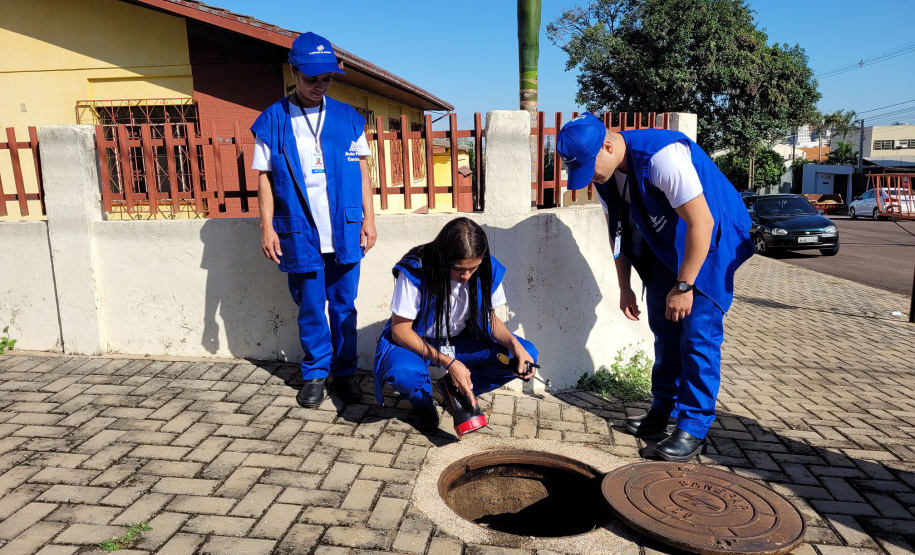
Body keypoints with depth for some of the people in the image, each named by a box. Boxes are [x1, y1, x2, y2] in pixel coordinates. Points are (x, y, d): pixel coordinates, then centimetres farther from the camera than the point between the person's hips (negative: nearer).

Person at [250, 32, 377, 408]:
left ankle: (345, 373, 24)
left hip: (344, 232, 1)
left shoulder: (348, 118, 6)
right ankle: (315, 374, 25)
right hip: (300, 234, -1)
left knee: (344, 307, 10)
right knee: (311, 310, 10)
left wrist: (369, 218, 4)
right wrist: (267, 227, -3)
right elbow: (264, 177, 2)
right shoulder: (272, 121, 1)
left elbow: (362, 170, 9)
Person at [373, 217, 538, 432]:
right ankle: (423, 402, 0)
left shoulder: (488, 271, -17)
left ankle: (458, 391, 5)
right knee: (403, 373, -39)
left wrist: (513, 344, -24)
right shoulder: (415, 272, -29)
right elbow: (400, 330, -24)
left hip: (462, 340, 4)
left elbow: (489, 318, -2)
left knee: (527, 354, -15)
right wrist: (448, 362, -33)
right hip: (416, 341, -4)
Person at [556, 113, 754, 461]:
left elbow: (701, 223, -29)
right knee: (664, 329, 10)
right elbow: (618, 230, 5)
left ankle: (695, 429, -1)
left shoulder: (663, 156, -32)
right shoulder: (603, 172, -7)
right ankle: (663, 410, 23)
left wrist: (684, 286, -25)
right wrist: (624, 288, 6)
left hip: (709, 242, -7)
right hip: (665, 246, 8)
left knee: (698, 334, -10)